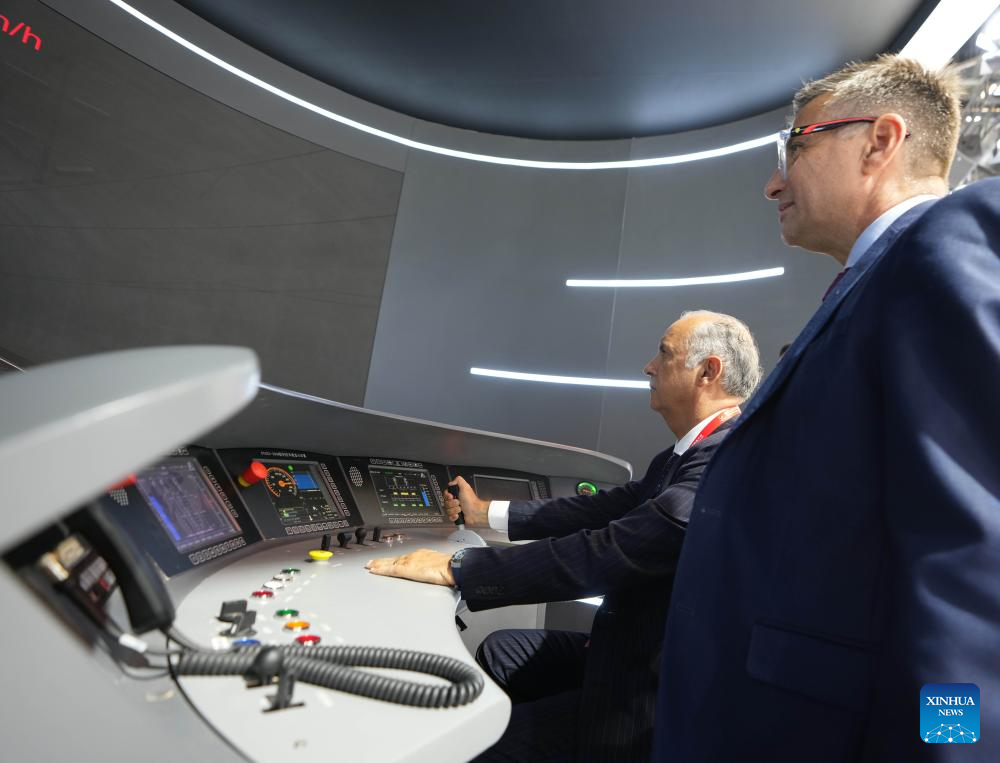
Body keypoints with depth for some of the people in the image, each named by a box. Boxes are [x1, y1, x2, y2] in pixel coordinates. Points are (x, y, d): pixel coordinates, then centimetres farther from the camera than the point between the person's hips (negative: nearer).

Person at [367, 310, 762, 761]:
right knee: (500, 650, 12)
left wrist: (453, 569, -26)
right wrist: (483, 513, 14)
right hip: (632, 651, 8)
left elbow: (609, 554, -32)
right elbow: (601, 509, 8)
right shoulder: (687, 456, 5)